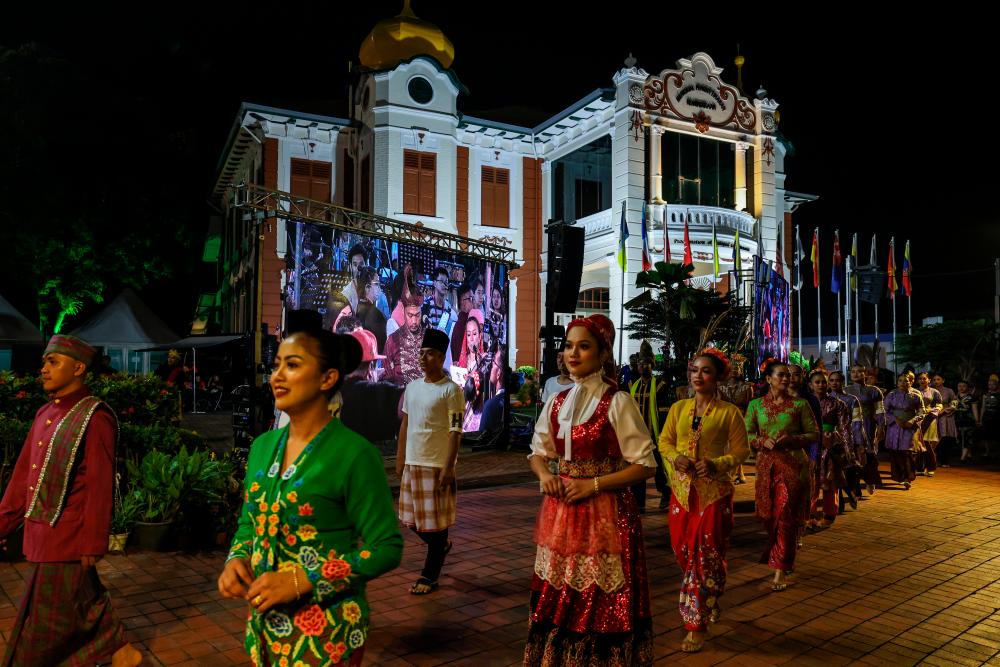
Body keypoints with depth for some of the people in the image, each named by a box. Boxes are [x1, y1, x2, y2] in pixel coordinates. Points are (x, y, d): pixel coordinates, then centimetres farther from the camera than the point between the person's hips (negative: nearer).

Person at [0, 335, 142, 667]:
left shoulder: (94, 417, -17)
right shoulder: (45, 415, 8)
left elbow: (100, 486, -17)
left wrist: (92, 544, -16)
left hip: (67, 537, -8)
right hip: (42, 532, 8)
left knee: (45, 620, 5)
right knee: (83, 602, 19)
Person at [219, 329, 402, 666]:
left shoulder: (354, 453, -18)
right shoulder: (263, 446, 1)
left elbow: (386, 548, -17)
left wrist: (300, 580, -22)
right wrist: (237, 559, -6)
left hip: (325, 628, -6)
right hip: (265, 622, 6)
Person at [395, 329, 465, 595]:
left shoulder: (451, 389, -10)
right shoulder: (412, 387, 10)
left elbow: (455, 431, -12)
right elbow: (405, 425, 15)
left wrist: (448, 467, -17)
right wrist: (400, 459, 12)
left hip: (437, 464, -7)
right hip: (412, 462, 7)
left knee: (435, 520, 2)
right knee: (412, 517, 14)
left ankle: (429, 576, 14)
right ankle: (441, 545, 39)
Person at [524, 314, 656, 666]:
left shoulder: (618, 402, -9)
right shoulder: (556, 402, 7)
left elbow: (645, 465, -8)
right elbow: (538, 453, 17)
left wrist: (593, 484, -17)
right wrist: (544, 473, -6)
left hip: (606, 515, -5)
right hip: (561, 513, 5)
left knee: (602, 606, 2)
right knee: (556, 600, 12)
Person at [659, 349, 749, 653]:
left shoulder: (729, 412, -5)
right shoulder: (678, 408, 6)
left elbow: (740, 451, -3)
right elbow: (664, 441, 10)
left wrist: (717, 465, -19)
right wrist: (675, 458, -10)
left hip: (714, 491, -4)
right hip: (682, 489, 4)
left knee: (707, 555, 1)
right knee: (683, 551, 11)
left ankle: (698, 624, 12)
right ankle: (700, 605, 38)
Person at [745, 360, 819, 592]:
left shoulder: (800, 405, 0)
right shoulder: (756, 405, 6)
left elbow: (814, 434, 2)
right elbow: (747, 434, 7)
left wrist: (792, 439, -14)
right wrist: (763, 441, -12)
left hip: (793, 464, -2)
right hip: (766, 464, 3)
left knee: (785, 516, -5)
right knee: (768, 514, 10)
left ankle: (780, 570, 3)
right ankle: (780, 556, 36)